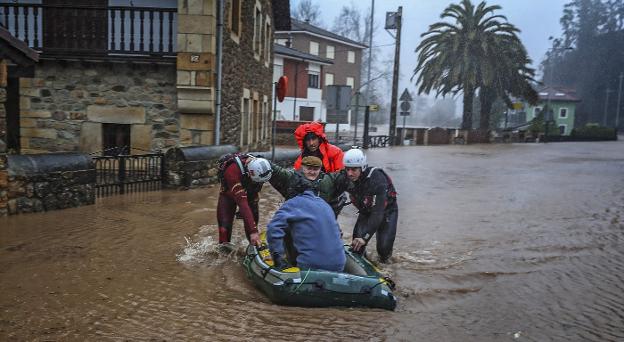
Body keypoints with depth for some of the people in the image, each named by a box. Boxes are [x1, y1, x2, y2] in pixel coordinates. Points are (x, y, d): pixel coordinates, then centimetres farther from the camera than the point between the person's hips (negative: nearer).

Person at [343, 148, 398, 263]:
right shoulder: (346, 179, -20)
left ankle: (383, 261, 21)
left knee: (384, 248, -14)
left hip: (386, 211, -4)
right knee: (357, 241, -15)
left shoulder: (377, 179, -36)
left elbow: (378, 212, -40)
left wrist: (365, 237, -46)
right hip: (366, 211, 4)